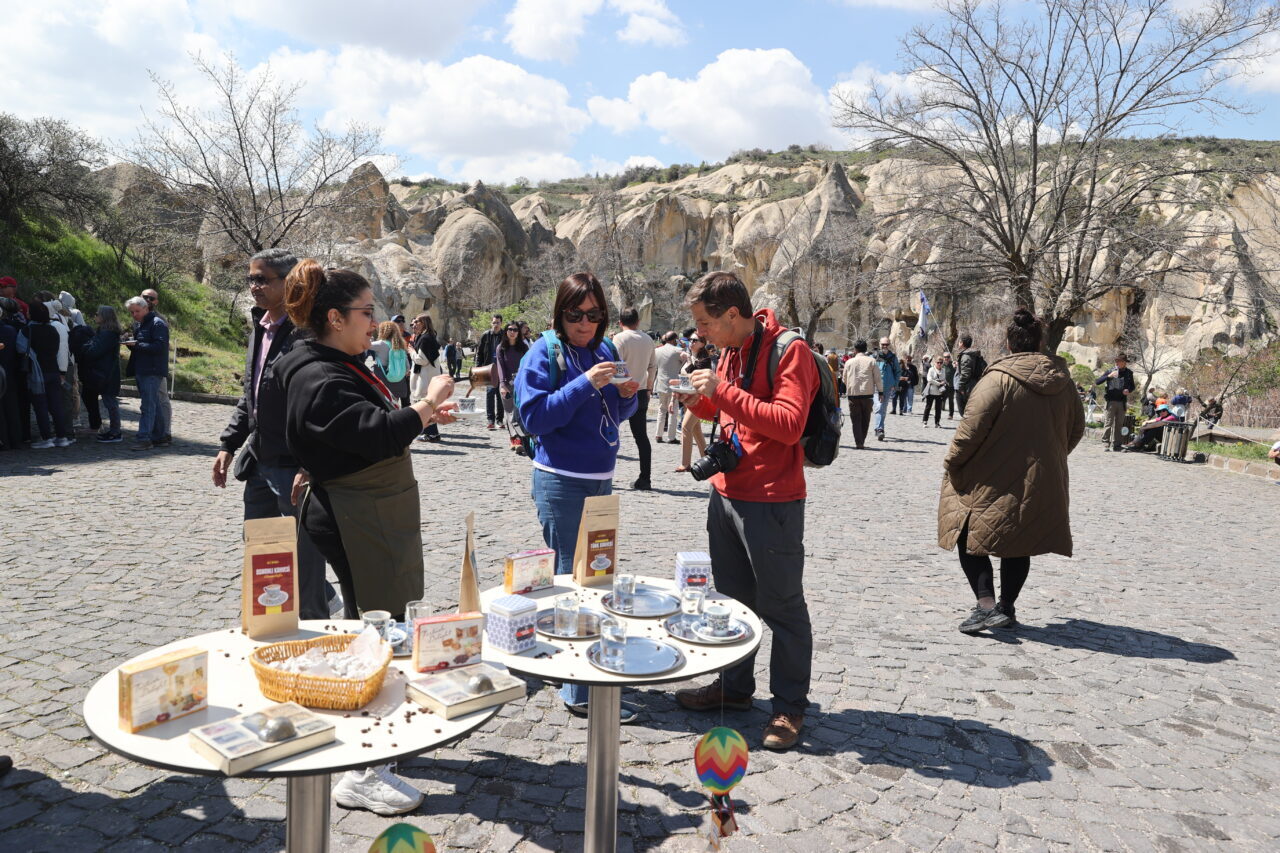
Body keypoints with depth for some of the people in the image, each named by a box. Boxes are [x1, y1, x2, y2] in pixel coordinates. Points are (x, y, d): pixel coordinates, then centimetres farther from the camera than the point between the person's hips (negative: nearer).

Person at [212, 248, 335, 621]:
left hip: (296, 467, -10)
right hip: (260, 464, 10)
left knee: (303, 560, 2)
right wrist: (229, 444, 17)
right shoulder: (259, 328, 13)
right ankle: (324, 598, 39)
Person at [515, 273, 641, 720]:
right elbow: (534, 416, -17)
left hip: (601, 479, 7)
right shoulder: (543, 353, -8)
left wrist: (626, 395, -6)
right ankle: (580, 692, 4)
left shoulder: (603, 351, 10)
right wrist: (584, 384, -23)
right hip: (561, 482, -7)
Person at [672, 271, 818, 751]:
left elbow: (788, 424, -27)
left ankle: (789, 707, 19)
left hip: (772, 502, -8)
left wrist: (723, 391, -26)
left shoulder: (788, 351, -16)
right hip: (727, 493, 9)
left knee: (781, 607, 4)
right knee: (733, 598, 19)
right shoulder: (731, 351, 11)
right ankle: (734, 687, 36)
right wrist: (698, 398, 2)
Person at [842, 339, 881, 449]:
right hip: (867, 394, 0)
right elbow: (878, 378, 0)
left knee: (856, 419, 3)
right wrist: (881, 391, 6)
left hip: (853, 394, 0)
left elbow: (845, 379, 16)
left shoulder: (849, 362, 5)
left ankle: (859, 442, -7)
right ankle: (862, 441, 15)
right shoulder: (871, 361, 1)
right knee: (865, 419, 12)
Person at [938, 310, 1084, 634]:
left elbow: (971, 428, -17)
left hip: (994, 482, -6)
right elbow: (1076, 428, 15)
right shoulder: (1061, 379, 3)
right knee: (1019, 546, 18)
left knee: (970, 538, 5)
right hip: (1043, 483, 6)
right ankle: (1007, 607, 25)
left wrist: (952, 464, -3)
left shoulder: (999, 379, -16)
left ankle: (986, 604, -10)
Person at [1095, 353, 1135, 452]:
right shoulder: (1111, 371, 0)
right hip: (1111, 401, -3)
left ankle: (1116, 444, 12)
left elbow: (1132, 386, 20)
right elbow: (1097, 382, -6)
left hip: (1122, 402, 3)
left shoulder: (1129, 373, 7)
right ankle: (1106, 444, -4)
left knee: (1119, 424, 6)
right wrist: (1108, 376, -19)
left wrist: (1129, 390, -3)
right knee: (1109, 423, -6)